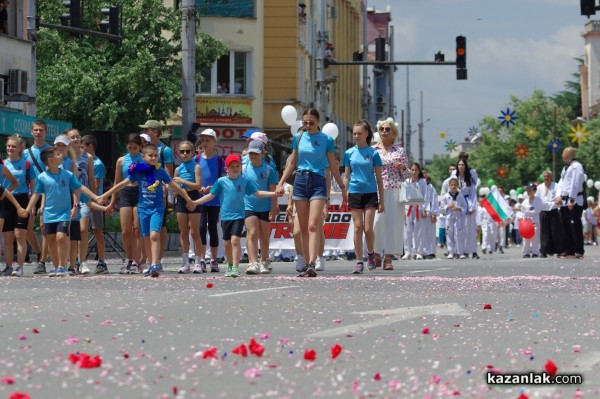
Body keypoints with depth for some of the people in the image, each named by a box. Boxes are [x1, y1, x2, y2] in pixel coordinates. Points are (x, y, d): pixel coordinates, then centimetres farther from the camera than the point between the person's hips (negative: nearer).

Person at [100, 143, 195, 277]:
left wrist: (188, 199, 3)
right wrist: (104, 196, 6)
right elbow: (122, 184, 6)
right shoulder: (138, 171, 1)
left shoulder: (160, 172, -2)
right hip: (143, 207, 3)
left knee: (154, 236, -18)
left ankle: (155, 265, -23)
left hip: (157, 208, -3)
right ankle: (152, 266, 18)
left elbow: (174, 186, 4)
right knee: (147, 239, 8)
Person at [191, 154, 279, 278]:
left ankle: (235, 267, -18)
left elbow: (258, 193, 8)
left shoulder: (245, 181, 3)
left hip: (238, 216, -2)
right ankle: (230, 265, 28)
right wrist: (195, 202, -1)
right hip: (225, 216, 2)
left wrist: (274, 193, 0)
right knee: (227, 243, 9)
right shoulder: (221, 181, 2)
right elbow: (211, 195, 6)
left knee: (235, 240, -16)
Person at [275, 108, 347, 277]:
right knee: (304, 228, 4)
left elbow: (332, 167, 7)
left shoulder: (327, 140, 1)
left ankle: (312, 265, -24)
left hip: (318, 182, -3)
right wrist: (281, 183, 6)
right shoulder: (298, 138, 9)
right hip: (300, 181, 4)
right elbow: (292, 164, 15)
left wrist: (343, 187, 9)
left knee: (313, 226, -16)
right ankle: (307, 264, 7)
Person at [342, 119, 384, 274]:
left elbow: (379, 178, 2)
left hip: (370, 193, -2)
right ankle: (359, 262, 4)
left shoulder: (373, 153, -1)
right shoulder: (349, 153, 5)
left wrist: (381, 200, 0)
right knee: (358, 228, 0)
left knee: (368, 228, -6)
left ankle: (370, 253, 21)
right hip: (355, 193, 2)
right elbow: (346, 176, 11)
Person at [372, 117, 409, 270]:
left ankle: (388, 258, 0)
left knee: (392, 221, -4)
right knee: (375, 221, -8)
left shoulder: (400, 150, 8)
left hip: (393, 192, 0)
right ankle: (376, 255, 9)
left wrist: (403, 168, -10)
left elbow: (405, 176, 11)